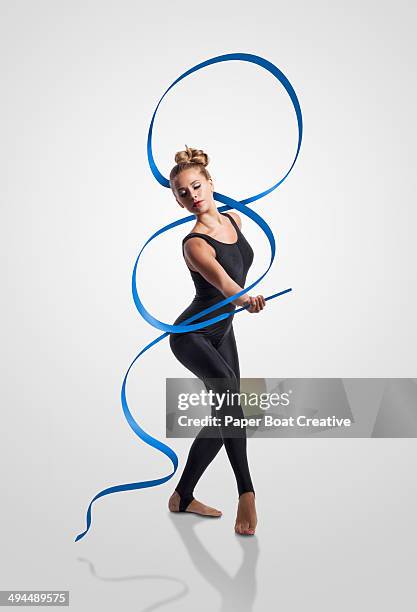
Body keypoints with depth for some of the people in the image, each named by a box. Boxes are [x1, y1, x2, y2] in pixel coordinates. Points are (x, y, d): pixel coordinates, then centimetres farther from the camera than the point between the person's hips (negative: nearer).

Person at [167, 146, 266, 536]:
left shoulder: (234, 219, -2)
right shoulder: (194, 244, -24)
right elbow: (223, 282, -42)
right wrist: (245, 299, -61)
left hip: (222, 331, 8)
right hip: (192, 335, -8)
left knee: (223, 418, 9)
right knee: (228, 390, -31)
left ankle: (183, 496, 24)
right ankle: (246, 494, -28)